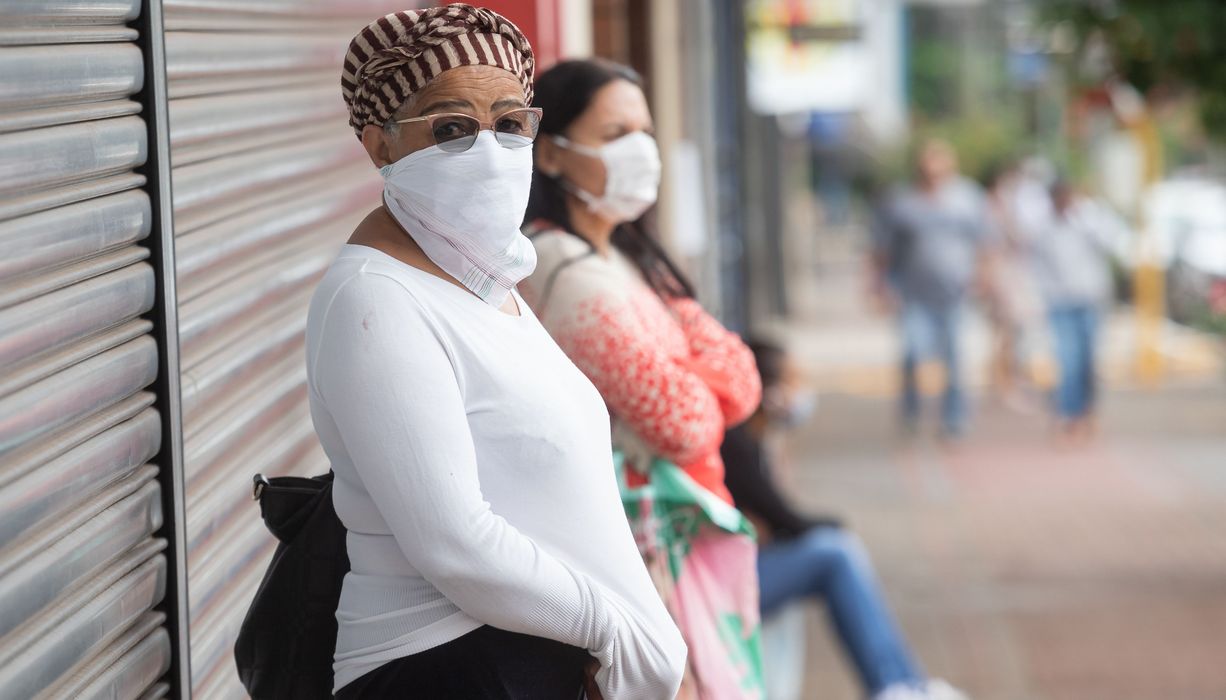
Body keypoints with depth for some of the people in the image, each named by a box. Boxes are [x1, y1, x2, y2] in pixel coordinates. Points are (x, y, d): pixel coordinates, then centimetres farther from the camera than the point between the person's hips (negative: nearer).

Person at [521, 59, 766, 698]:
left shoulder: (628, 262, 12)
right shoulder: (573, 277, -19)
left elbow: (739, 382, 5)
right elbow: (684, 423, -21)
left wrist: (677, 381, -12)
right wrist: (697, 388, -1)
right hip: (641, 545, -9)